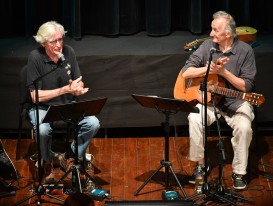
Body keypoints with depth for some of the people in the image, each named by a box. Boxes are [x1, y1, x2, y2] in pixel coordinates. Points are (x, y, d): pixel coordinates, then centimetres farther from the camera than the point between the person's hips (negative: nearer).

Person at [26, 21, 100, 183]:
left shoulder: (68, 51, -4)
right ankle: (47, 163, -1)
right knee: (43, 130, -36)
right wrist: (65, 89, -24)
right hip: (42, 108, -4)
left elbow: (80, 83, 5)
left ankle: (69, 157, 4)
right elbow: (35, 96, -17)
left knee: (93, 124, -21)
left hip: (69, 105, 4)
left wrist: (78, 87, -21)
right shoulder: (35, 57, -16)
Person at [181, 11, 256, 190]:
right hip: (210, 99, 2)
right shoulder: (208, 46, -1)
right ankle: (200, 165, -7)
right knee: (194, 119, -27)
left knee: (244, 127, -30)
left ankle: (239, 172, -11)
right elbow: (186, 72, -5)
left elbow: (247, 86, -11)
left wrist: (223, 71, -21)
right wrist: (210, 68, -18)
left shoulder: (245, 50, -9)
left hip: (236, 102, -2)